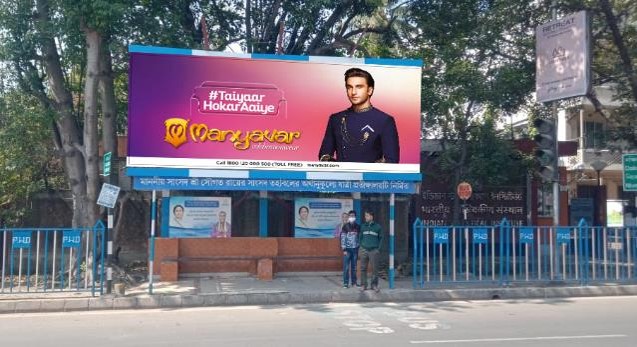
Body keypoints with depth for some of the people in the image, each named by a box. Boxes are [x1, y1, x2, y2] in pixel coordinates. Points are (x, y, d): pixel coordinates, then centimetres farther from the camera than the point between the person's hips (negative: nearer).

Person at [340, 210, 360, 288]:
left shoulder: (358, 226, 7)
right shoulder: (345, 226, -2)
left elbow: (360, 238, 10)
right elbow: (343, 238, -5)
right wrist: (344, 249, -11)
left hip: (355, 249, 3)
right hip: (347, 249, -3)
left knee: (354, 267, 8)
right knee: (346, 267, -2)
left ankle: (354, 282, 17)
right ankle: (345, 283, 3)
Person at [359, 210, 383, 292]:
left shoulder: (377, 227, 3)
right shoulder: (363, 226, 9)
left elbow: (381, 238, 7)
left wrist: (378, 248, -1)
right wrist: (361, 246, 3)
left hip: (374, 250, -2)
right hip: (364, 250, 2)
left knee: (375, 269, 0)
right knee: (363, 268, 2)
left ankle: (374, 285, 10)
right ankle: (363, 285, 9)